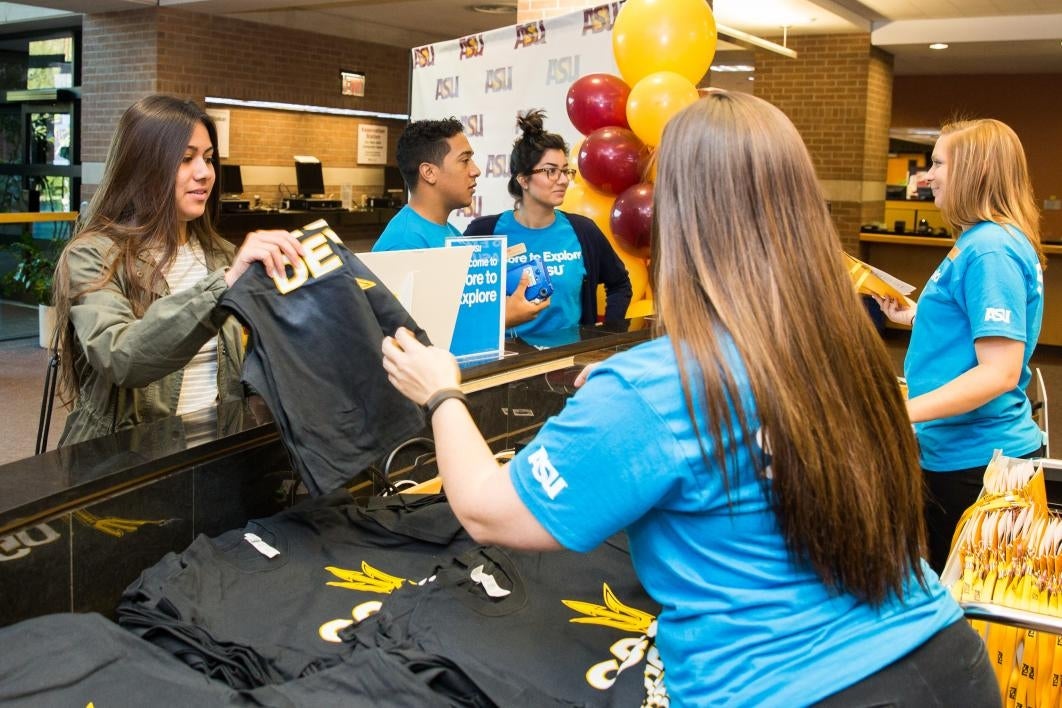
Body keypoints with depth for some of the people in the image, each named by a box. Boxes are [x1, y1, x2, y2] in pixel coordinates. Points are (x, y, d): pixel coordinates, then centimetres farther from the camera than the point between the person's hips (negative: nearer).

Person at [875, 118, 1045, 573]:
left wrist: (904, 411, -30)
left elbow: (999, 371, -25)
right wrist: (916, 318, 17)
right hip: (954, 452, 10)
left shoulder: (990, 250, -19)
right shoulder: (980, 240, 11)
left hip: (975, 462, -10)